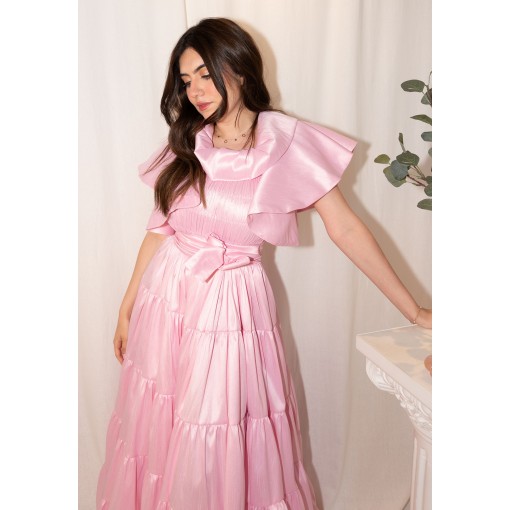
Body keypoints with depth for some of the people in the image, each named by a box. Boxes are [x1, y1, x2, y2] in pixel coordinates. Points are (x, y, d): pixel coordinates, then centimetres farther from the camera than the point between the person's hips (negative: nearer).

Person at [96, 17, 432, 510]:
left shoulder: (288, 142, -7)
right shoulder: (186, 143, 3)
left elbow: (346, 230, -8)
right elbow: (159, 229, 7)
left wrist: (414, 311, -7)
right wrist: (127, 308, 11)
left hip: (230, 304, -3)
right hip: (166, 298, 4)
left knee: (226, 446, 9)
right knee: (159, 430, 17)